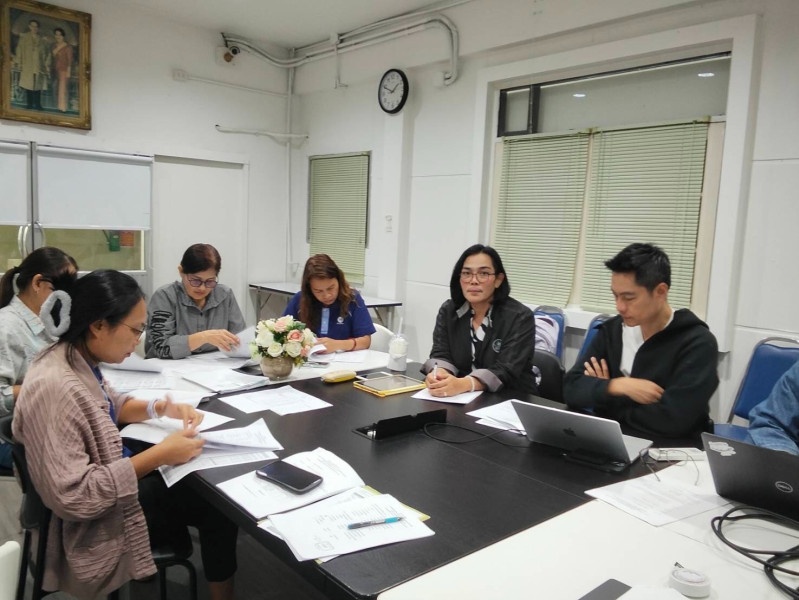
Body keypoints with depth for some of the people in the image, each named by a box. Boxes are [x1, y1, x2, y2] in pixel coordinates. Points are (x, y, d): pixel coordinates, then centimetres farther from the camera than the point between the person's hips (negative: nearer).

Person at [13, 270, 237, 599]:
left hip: (110, 477, 9)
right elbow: (73, 498, -34)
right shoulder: (55, 389, -34)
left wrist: (160, 408, -3)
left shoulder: (77, 359, -6)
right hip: (96, 522, -8)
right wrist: (159, 455, -30)